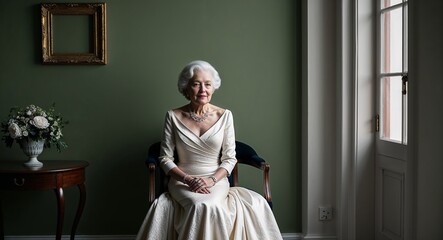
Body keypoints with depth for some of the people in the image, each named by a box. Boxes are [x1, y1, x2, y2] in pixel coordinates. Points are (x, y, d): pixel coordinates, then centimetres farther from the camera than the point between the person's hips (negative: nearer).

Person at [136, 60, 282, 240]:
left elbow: (230, 158, 2)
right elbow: (165, 158, 1)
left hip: (216, 181, 1)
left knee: (207, 206, -33)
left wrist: (211, 180, -14)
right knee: (202, 206, -33)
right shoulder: (174, 116, 0)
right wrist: (188, 179, -14)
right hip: (182, 181, 0)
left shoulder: (224, 116, 2)